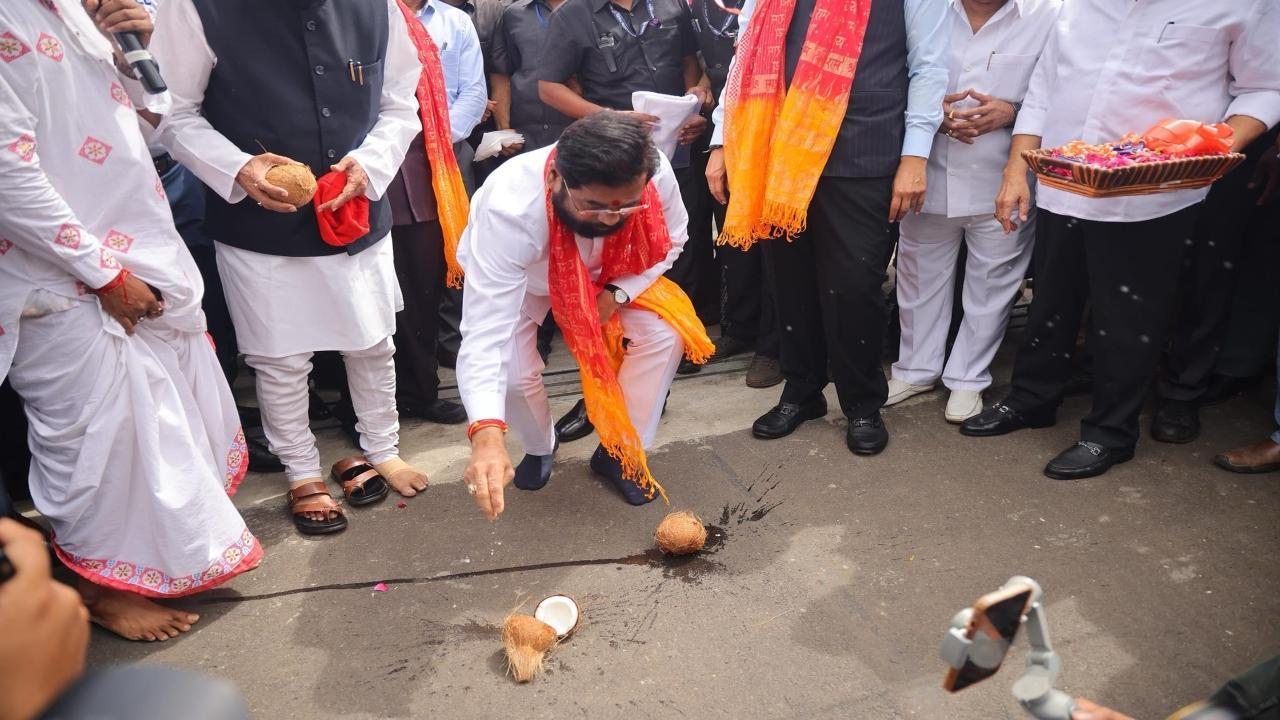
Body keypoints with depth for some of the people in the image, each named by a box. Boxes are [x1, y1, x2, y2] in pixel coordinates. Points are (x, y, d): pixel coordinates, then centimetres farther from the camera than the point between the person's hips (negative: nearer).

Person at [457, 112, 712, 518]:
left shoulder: (657, 174, -35)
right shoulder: (509, 210, -46)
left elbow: (669, 242, -11)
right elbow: (485, 334, -50)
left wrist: (617, 293, -25)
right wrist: (487, 437, -63)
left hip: (608, 275, 3)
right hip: (517, 279, -2)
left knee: (665, 333, -17)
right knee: (513, 371, -22)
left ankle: (619, 451, 6)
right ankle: (540, 449, 15)